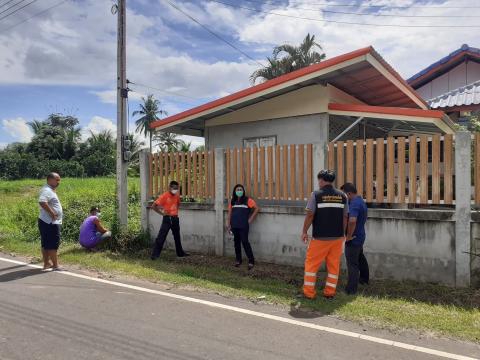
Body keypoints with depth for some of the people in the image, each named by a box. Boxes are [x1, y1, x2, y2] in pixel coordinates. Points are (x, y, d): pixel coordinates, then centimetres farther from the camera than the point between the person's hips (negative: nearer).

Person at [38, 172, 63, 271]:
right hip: (50, 222, -11)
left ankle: (46, 263, 22)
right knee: (53, 244, -6)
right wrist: (52, 213, -28)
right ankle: (55, 265, -3)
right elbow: (42, 202, -35)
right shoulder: (47, 190, -17)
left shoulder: (50, 190, 16)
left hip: (48, 222, 11)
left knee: (46, 244, 14)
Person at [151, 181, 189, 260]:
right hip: (167, 219, -6)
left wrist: (176, 211, 11)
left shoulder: (177, 196, 5)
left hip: (175, 218, 6)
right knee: (161, 237, -8)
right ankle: (155, 254, -4)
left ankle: (180, 253, 30)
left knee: (177, 237, 17)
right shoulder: (164, 196, -13)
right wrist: (161, 213, -12)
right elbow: (153, 206, -13)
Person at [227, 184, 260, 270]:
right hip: (234, 225, 5)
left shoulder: (247, 200, -3)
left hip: (243, 225, -5)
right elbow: (230, 213, 13)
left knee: (245, 242, -8)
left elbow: (257, 209, -5)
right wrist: (229, 225, 9)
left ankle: (251, 261, -1)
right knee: (236, 242, 11)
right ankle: (238, 260, 22)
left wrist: (250, 219, -6)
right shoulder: (232, 201, 11)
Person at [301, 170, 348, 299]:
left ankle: (309, 292, 10)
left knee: (311, 264, 7)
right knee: (334, 265, 12)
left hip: (320, 237, -4)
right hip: (338, 237, 4)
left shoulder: (316, 195, -8)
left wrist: (304, 232, 2)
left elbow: (310, 215, -9)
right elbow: (345, 217, 6)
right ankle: (330, 292, 18)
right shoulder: (342, 196, 4)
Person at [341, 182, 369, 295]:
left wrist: (349, 236, -25)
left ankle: (351, 290, 5)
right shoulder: (361, 201, 9)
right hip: (360, 235, 10)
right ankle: (364, 279, 46)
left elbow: (352, 221, -39)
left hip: (353, 238, -10)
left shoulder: (354, 203, -24)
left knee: (352, 263, -2)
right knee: (360, 258, 27)